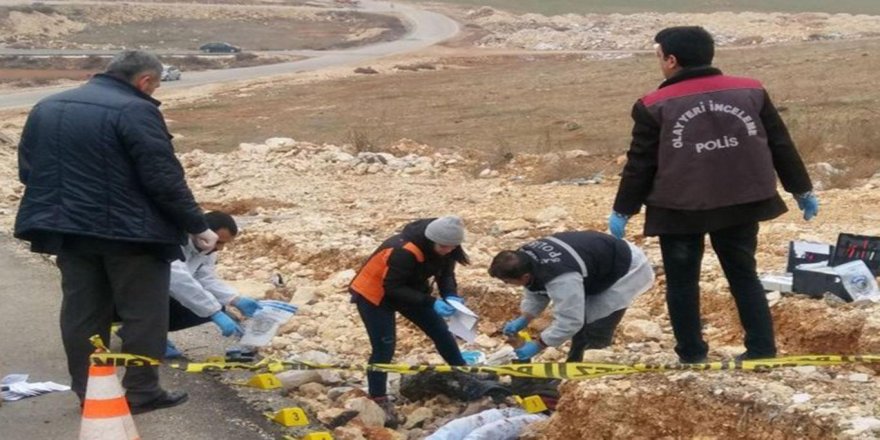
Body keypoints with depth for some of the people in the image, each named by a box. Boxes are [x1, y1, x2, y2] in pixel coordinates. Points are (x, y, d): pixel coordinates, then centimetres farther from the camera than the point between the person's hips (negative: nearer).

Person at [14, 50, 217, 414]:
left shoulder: (46, 108, 10)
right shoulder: (135, 111, -15)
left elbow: (27, 169, 15)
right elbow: (164, 178, -18)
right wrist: (196, 225, -10)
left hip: (67, 227, 7)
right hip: (129, 230, -7)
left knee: (82, 312, 13)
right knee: (143, 312, 5)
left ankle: (88, 391, 17)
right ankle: (141, 391, 8)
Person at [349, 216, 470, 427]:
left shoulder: (443, 246, -16)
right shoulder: (404, 251, -40)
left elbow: (445, 273, -3)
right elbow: (393, 288, -34)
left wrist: (450, 295, -25)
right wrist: (431, 303, -38)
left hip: (409, 289, 8)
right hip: (374, 293, -8)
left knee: (441, 331, 8)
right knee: (384, 347, -12)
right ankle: (378, 401, 1)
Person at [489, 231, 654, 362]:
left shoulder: (561, 280, -41)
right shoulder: (526, 255, -12)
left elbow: (568, 322, -33)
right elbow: (535, 293, 6)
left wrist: (537, 345, -23)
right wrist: (522, 320, -7)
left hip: (628, 269, -9)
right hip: (603, 260, 10)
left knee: (595, 330, -14)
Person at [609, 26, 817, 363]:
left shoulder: (655, 106, -6)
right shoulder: (751, 92, 2)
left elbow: (640, 164, -4)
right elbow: (781, 146, 7)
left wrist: (623, 210, 6)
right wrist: (802, 191, 17)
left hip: (679, 209, -3)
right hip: (741, 204, 3)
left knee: (682, 283, 11)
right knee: (744, 276, 17)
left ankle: (692, 357, 14)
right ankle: (762, 351, 13)